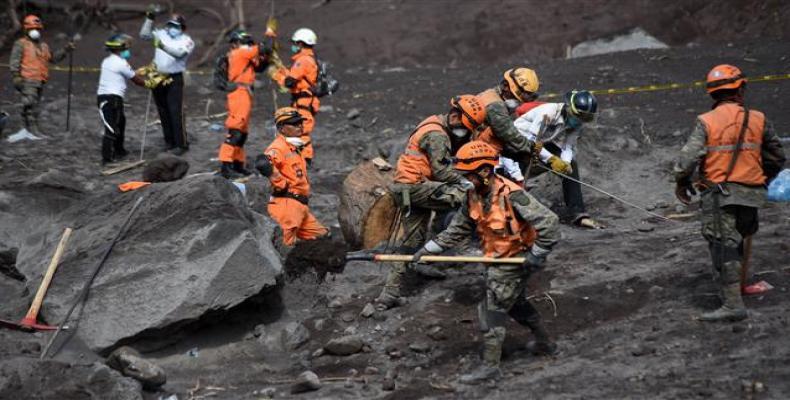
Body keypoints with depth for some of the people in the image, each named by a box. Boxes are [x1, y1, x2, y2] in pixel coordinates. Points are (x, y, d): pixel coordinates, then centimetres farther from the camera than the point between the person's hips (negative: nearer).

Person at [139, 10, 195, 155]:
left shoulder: (186, 41, -6)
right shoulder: (161, 34, 9)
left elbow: (179, 52, -25)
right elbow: (144, 35, 7)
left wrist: (164, 46, -38)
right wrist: (149, 20, -5)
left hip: (174, 79, -5)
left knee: (176, 112, -9)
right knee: (163, 112, 11)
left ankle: (181, 144, -4)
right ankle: (170, 142, 20)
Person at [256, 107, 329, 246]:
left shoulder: (294, 149, 24)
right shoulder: (279, 147, -9)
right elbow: (262, 163, -31)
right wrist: (282, 185, -21)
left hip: (300, 207, 10)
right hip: (286, 204, -10)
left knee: (322, 237, 13)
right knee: (285, 245, -15)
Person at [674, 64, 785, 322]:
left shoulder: (706, 122, -8)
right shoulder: (758, 120, 3)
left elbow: (688, 158, -13)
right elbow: (777, 157, 13)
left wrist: (681, 183, 5)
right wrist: (765, 180, 31)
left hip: (719, 194, -4)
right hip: (751, 194, 4)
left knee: (723, 246, -6)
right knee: (736, 241, 22)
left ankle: (733, 303, -14)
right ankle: (734, 287, 30)